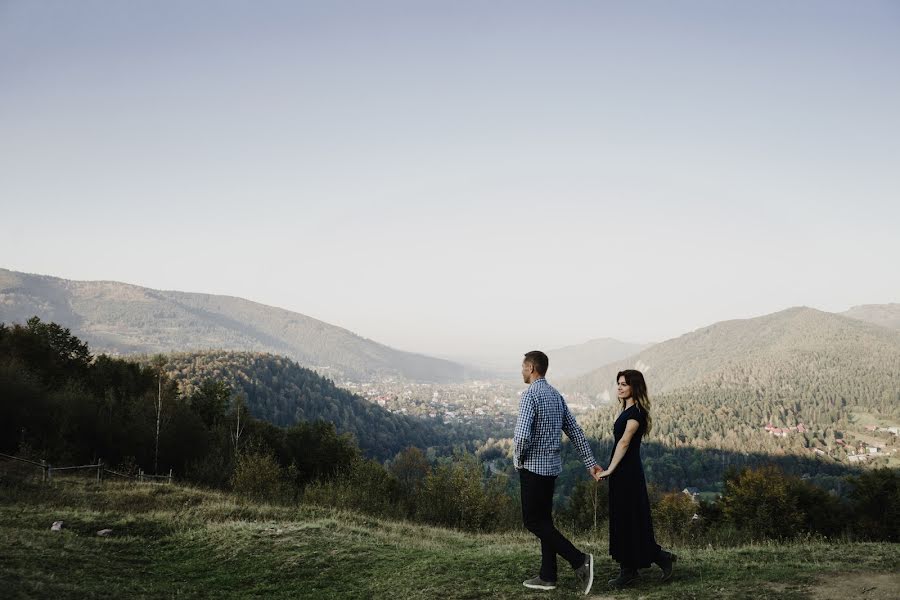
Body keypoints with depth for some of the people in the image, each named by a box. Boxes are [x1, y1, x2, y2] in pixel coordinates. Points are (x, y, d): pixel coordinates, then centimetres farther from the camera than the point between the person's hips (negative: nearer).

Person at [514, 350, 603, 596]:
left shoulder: (530, 395, -17)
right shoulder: (556, 395, 11)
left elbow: (522, 435, -26)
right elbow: (575, 431, 11)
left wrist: (518, 458, -7)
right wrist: (591, 462, 13)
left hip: (533, 466, -9)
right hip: (551, 465, 9)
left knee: (533, 522, -2)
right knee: (543, 519, 13)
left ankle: (579, 560, -10)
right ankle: (547, 577, 16)